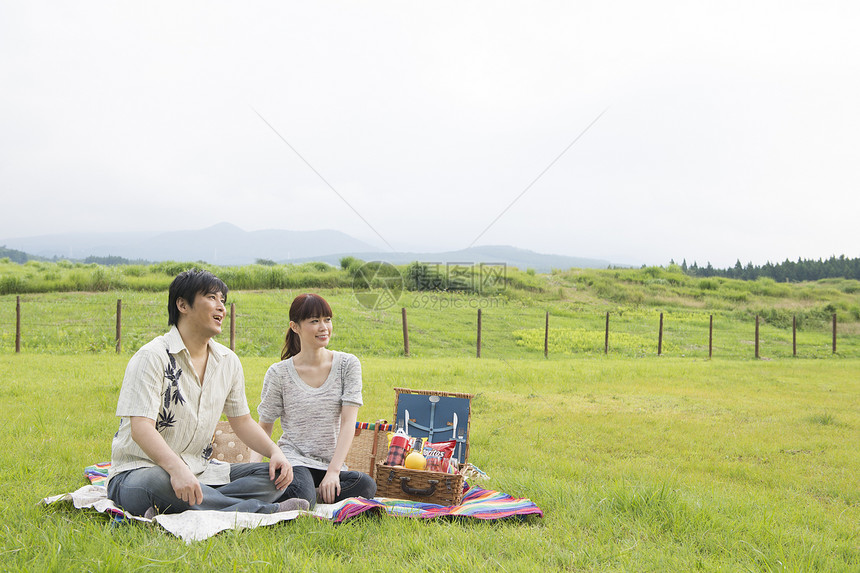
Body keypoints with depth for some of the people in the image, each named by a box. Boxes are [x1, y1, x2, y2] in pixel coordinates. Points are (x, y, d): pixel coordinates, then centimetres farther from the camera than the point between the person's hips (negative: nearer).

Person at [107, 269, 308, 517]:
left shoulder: (228, 361, 9)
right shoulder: (152, 357, -13)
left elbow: (242, 421, 16)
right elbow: (141, 428, -24)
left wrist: (275, 451, -3)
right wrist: (177, 468, -41)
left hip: (199, 471, 7)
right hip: (139, 471, -7)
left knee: (276, 474, -10)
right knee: (158, 482, -41)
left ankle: (170, 509, -27)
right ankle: (266, 509, -30)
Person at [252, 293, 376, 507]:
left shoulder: (348, 365, 1)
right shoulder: (279, 373, -1)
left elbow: (348, 422, -6)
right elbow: (264, 427, 6)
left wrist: (333, 472, -18)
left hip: (332, 463, 2)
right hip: (293, 459, -2)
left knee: (366, 485, -29)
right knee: (301, 499, -34)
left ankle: (320, 494, -5)